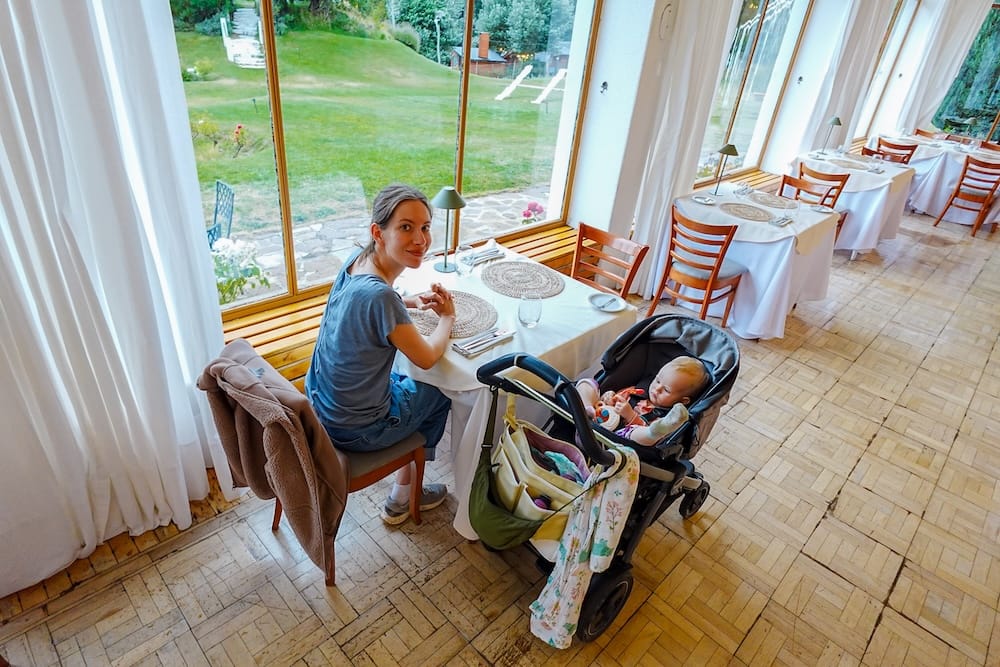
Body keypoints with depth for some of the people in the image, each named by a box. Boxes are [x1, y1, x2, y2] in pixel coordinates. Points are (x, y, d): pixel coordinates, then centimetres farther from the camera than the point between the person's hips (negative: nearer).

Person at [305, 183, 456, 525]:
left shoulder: (356, 259, -8)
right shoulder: (380, 296, -34)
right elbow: (427, 357, -18)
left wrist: (412, 302, 1)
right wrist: (447, 317, -1)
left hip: (319, 406, 7)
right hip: (353, 431, -7)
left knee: (405, 382, 30)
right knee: (439, 393, 17)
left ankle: (405, 488, 44)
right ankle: (400, 501, 35)